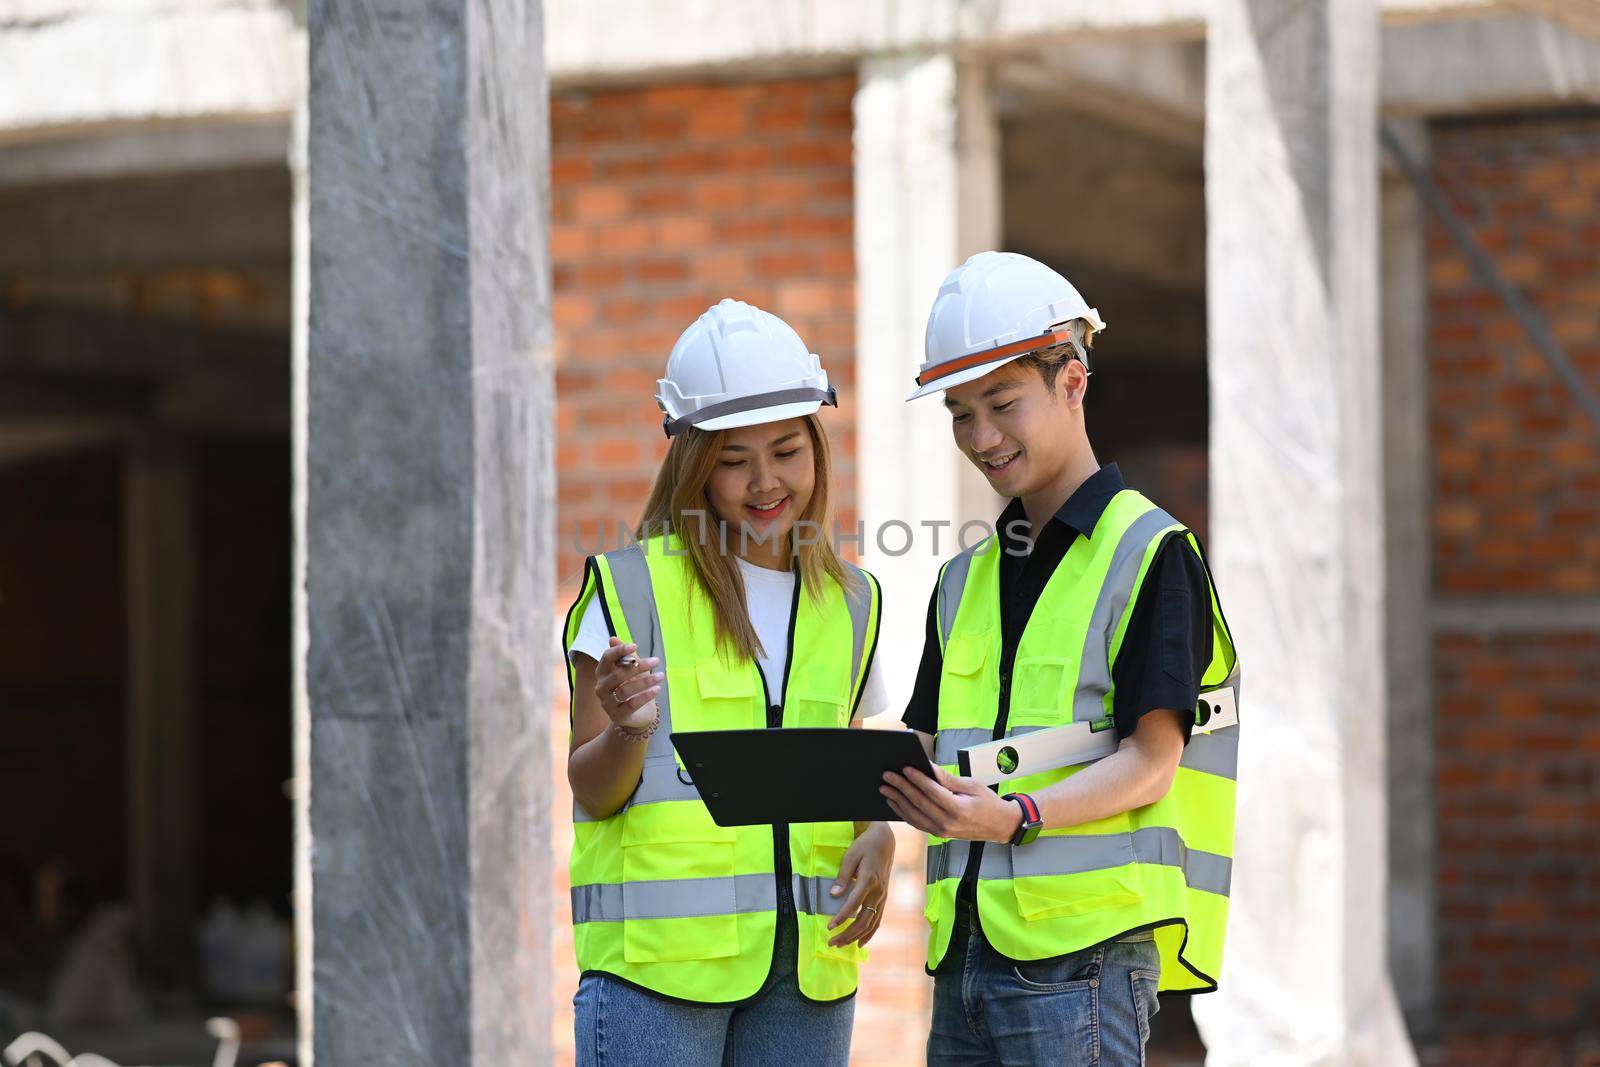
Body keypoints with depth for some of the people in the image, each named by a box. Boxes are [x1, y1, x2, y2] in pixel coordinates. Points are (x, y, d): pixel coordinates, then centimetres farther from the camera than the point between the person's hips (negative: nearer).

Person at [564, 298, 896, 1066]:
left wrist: (876, 836, -1)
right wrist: (628, 729, -23)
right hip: (657, 956, -4)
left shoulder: (849, 604, 15)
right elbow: (592, 792, -1)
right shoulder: (631, 589, 0)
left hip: (806, 963, 4)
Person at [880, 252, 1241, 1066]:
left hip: (1085, 945, -7)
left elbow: (1151, 761, -9)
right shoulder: (965, 581, 20)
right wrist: (890, 787, -7)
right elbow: (937, 759, 17)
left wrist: (1015, 815, -25)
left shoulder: (1151, 554, -2)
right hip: (966, 942, 7)